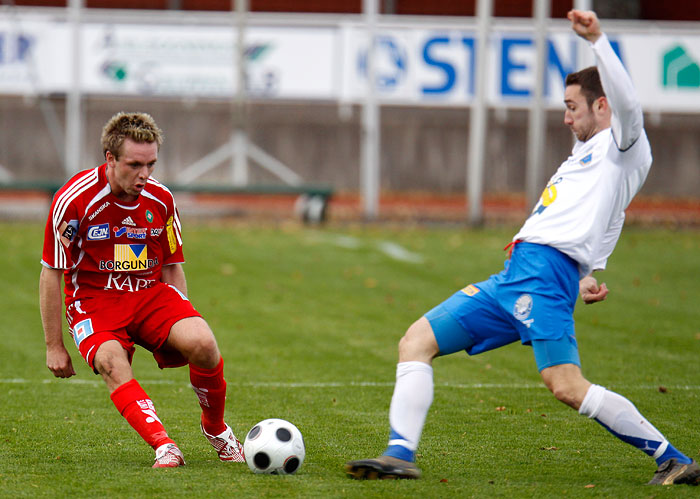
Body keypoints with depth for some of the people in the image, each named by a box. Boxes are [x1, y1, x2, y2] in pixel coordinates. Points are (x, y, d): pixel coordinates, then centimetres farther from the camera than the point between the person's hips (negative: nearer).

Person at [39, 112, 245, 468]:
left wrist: (183, 323, 8)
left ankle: (215, 429, 1)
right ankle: (164, 447, -44)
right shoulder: (74, 200, -12)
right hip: (93, 301, -3)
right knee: (111, 362, -36)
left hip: (151, 293, 3)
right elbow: (51, 275, -6)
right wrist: (54, 347, -5)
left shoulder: (160, 199, 1)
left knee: (203, 344, -25)